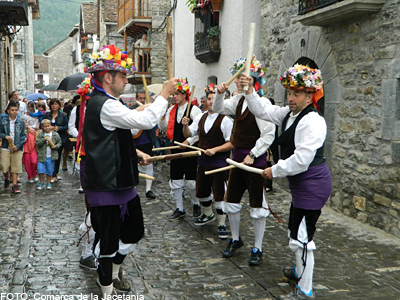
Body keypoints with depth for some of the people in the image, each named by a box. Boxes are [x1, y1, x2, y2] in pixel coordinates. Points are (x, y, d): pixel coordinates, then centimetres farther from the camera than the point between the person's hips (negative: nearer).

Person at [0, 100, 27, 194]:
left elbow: (24, 136, 0)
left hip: (17, 148, 0)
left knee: (16, 167, 0)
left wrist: (17, 146, -11)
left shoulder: (21, 122, -1)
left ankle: (14, 185, 9)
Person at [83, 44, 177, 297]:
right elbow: (146, 120, -26)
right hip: (108, 186, -11)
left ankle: (112, 273, 40)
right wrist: (164, 94, -14)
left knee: (133, 231, 21)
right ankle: (107, 290, 20)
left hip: (121, 182, 11)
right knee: (109, 239, 3)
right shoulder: (105, 105, -20)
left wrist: (135, 152, 13)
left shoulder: (104, 103, 15)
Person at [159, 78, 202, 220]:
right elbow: (163, 127, 11)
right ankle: (179, 209, 20)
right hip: (176, 148, 6)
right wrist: (162, 116, -6)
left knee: (191, 181, 0)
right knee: (175, 180, 8)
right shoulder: (171, 110, 10)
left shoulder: (194, 110, -8)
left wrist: (188, 141, -16)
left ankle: (196, 205, 24)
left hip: (190, 149, -6)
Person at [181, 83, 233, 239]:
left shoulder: (225, 120, -13)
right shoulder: (201, 117, 8)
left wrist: (214, 150, -24)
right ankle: (208, 214, 44)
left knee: (219, 194, -1)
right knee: (201, 191, 19)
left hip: (219, 162, -7)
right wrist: (185, 125, -8)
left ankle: (221, 224, 13)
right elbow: (188, 134, 12)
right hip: (203, 161, 7)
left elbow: (232, 143, -16)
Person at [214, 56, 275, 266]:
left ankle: (257, 249, 17)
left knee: (257, 205, 4)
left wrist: (252, 155, -18)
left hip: (255, 158, -8)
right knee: (231, 200, 15)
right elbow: (218, 109, 16)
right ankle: (235, 239, 34)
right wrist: (220, 94, -3)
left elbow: (269, 134, -19)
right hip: (238, 155, 8)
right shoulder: (239, 100, 7)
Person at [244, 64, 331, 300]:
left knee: (301, 238, -4)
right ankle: (300, 271, 46)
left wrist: (274, 171, -16)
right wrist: (250, 92, 0)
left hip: (312, 186, -10)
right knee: (296, 233, 25)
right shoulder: (291, 114, 8)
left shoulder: (312, 121, -22)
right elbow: (264, 111, 14)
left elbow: (301, 160, -28)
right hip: (301, 184, 10)